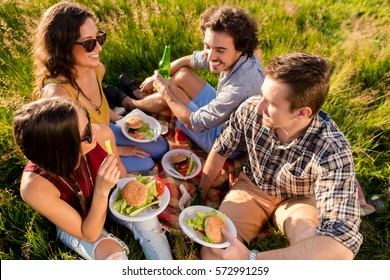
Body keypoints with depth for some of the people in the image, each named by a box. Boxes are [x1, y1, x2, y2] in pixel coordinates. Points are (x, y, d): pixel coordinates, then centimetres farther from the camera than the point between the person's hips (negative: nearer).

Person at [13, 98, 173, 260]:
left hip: (107, 198, 3)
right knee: (113, 254, -27)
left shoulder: (102, 135, -30)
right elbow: (90, 235, -27)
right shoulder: (35, 186, -36)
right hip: (75, 224, -3)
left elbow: (120, 174, -6)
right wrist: (101, 191, -41)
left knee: (147, 220, -21)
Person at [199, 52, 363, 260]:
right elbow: (221, 150, -4)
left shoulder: (332, 151, -34)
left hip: (298, 201, -1)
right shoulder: (250, 109, -24)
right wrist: (200, 195, 6)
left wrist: (250, 258, -47)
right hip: (252, 188, 2)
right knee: (210, 253, -19)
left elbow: (342, 245, -41)